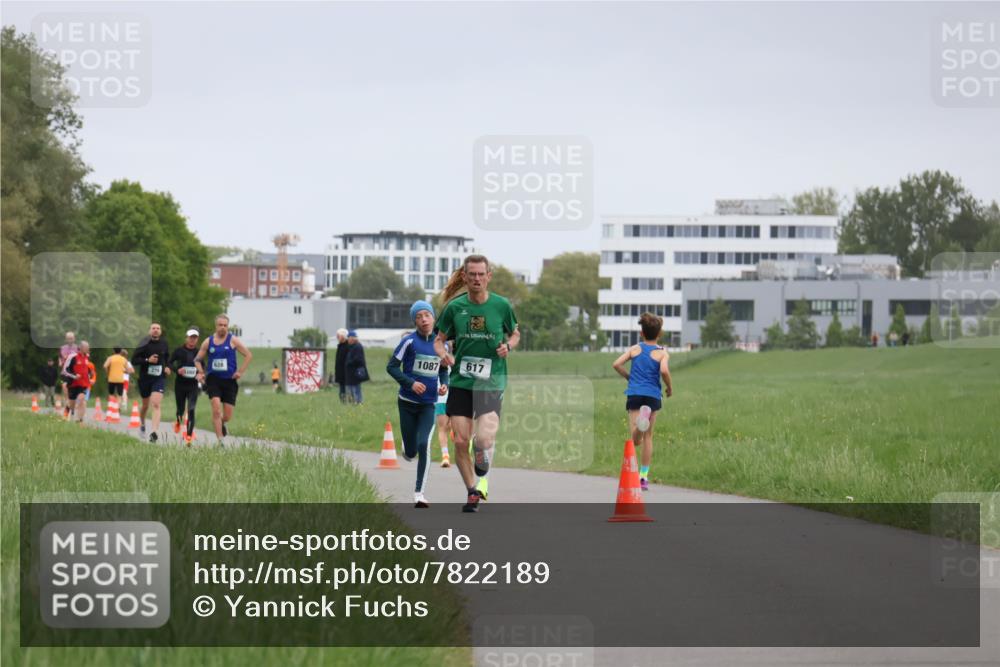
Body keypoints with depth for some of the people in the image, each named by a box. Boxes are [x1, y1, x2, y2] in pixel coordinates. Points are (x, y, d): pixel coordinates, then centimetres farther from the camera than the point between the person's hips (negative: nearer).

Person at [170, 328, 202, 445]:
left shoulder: (199, 352, 2)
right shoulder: (179, 351, -3)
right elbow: (169, 363, 1)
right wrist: (177, 370, -17)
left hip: (193, 385, 0)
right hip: (180, 384, 0)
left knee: (191, 410, -14)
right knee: (180, 409, 12)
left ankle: (189, 435, -13)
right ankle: (177, 421, 49)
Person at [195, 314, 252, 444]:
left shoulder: (233, 340, 0)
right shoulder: (208, 342, 5)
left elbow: (248, 355, 2)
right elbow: (197, 359, 14)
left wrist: (240, 371, -5)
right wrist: (201, 372, -3)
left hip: (229, 380, 0)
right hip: (213, 379, 0)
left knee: (227, 416, 1)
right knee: (216, 408, -20)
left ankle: (222, 424, 38)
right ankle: (220, 439, -16)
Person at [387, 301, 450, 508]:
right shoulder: (410, 341, -8)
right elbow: (391, 366, -7)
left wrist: (444, 384, -5)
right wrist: (410, 383, -19)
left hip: (428, 405, 1)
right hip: (407, 403, -1)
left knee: (423, 445, -15)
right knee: (411, 452, 5)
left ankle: (419, 494, -10)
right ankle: (408, 452, 45)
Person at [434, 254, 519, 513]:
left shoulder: (501, 305, -1)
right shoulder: (454, 307, 0)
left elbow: (515, 334, 15)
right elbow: (439, 339, 11)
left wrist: (508, 346, -7)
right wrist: (444, 354, -10)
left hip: (492, 382, -2)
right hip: (460, 382, 2)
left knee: (483, 438, -19)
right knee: (461, 441, -1)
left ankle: (483, 459, 19)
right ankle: (472, 492, 18)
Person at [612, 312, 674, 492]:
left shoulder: (635, 349, 10)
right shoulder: (662, 353, 3)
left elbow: (616, 364, 1)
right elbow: (664, 370, -16)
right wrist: (670, 388, 2)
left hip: (634, 394, 0)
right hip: (652, 395, 0)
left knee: (636, 440, -9)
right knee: (648, 437, 14)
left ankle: (641, 419, -43)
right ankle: (643, 477, 17)